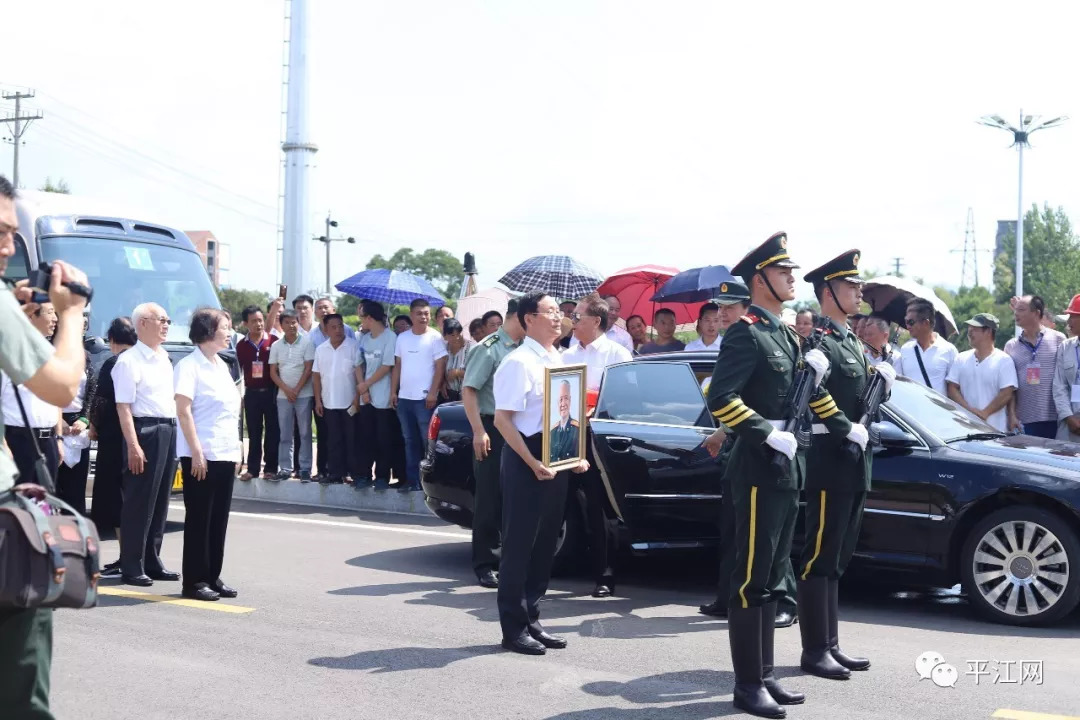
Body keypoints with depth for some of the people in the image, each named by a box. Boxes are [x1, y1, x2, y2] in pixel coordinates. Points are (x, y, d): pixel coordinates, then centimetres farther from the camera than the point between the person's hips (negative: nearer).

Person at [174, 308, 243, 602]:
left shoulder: (222, 365, 16)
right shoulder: (189, 366, -9)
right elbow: (183, 411, -15)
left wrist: (236, 448, 15)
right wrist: (196, 452, -20)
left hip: (226, 453, 8)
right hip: (201, 454, -8)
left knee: (219, 518, 9)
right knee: (199, 518, -1)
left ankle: (213, 577, 17)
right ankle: (194, 580, 6)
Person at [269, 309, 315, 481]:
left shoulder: (307, 342, -3)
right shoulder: (276, 346, 7)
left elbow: (308, 369, -6)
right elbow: (273, 372, 6)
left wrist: (296, 390, -10)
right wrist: (286, 389, -7)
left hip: (304, 394, -3)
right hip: (283, 395, 3)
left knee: (305, 433, 0)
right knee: (285, 434, 6)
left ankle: (305, 468, 4)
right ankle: (285, 468, 11)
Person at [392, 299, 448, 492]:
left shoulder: (435, 338, -4)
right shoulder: (402, 338, 11)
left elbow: (440, 367, -8)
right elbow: (397, 366, 14)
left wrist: (433, 393, -14)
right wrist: (393, 391, 8)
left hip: (425, 398, -5)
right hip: (404, 397, 5)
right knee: (410, 441, 10)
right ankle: (413, 480, 15)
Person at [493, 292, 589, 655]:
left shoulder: (557, 360, 13)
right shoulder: (519, 362, -12)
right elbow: (503, 419, -17)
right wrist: (532, 463, -21)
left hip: (555, 459, 8)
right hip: (525, 461, -8)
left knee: (545, 543, 13)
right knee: (520, 543, -1)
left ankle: (531, 619, 23)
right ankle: (514, 628, 7)